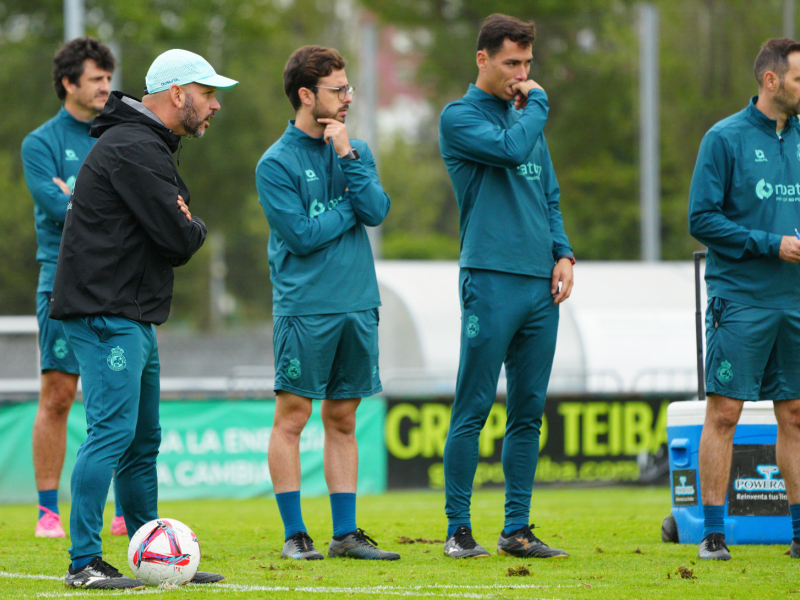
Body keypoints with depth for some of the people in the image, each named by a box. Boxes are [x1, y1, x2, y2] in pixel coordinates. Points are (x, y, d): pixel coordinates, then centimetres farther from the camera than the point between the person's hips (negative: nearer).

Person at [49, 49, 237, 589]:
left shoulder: (151, 147, 20)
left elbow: (181, 231, 21)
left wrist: (182, 227, 0)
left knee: (144, 440, 14)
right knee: (113, 432, -14)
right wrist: (193, 230, 1)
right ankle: (84, 563, -14)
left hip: (134, 317, 11)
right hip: (106, 315, -11)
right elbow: (179, 237, -19)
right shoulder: (133, 149, -16)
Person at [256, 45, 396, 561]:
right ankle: (295, 534, 1)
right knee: (292, 417, -3)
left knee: (343, 421, 9)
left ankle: (346, 533, 11)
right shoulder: (276, 163, -5)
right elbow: (302, 235, -12)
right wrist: (352, 209, -3)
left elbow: (377, 212, -4)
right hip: (304, 307, -5)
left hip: (357, 305, 5)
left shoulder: (357, 150, 11)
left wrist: (347, 156, -10)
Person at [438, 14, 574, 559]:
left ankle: (517, 529, 11)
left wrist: (563, 253, 8)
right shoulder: (460, 117, -2)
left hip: (542, 287, 7)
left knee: (529, 412, 7)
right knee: (473, 411, -6)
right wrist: (537, 103, -2)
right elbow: (510, 148, -19)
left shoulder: (528, 118, 20)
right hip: (492, 281, -7)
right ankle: (459, 530, -2)